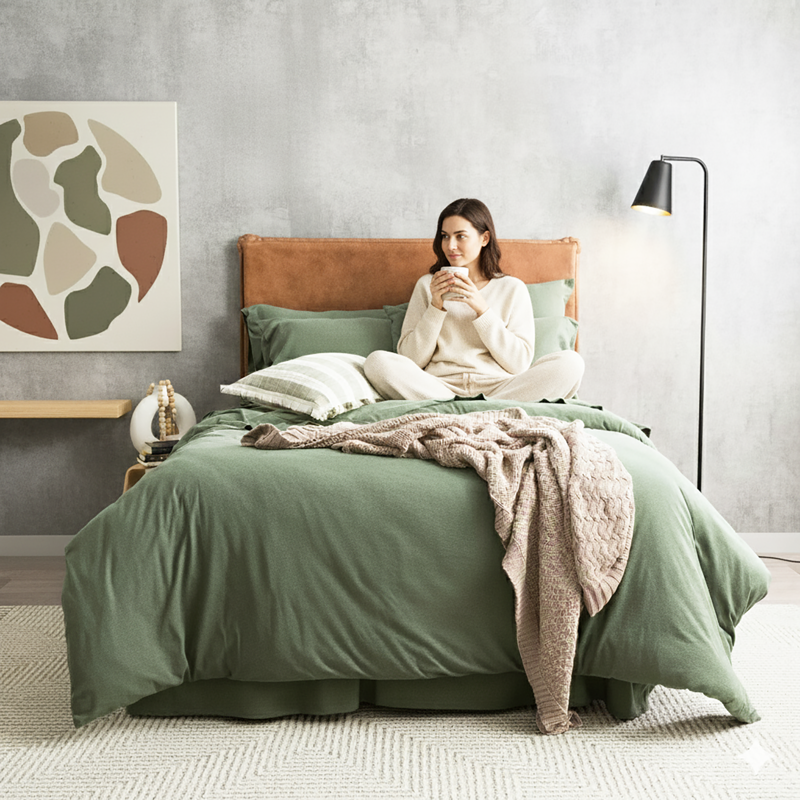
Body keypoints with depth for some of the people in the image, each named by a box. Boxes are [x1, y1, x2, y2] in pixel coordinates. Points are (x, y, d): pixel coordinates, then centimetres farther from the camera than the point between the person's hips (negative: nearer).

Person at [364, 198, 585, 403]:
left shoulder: (512, 288, 13)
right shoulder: (427, 285, 16)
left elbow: (520, 363, 1)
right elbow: (411, 360, 7)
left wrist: (481, 309, -6)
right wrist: (436, 307, -4)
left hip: (497, 387, 0)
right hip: (438, 387, 1)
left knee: (571, 362, -23)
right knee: (377, 362, -27)